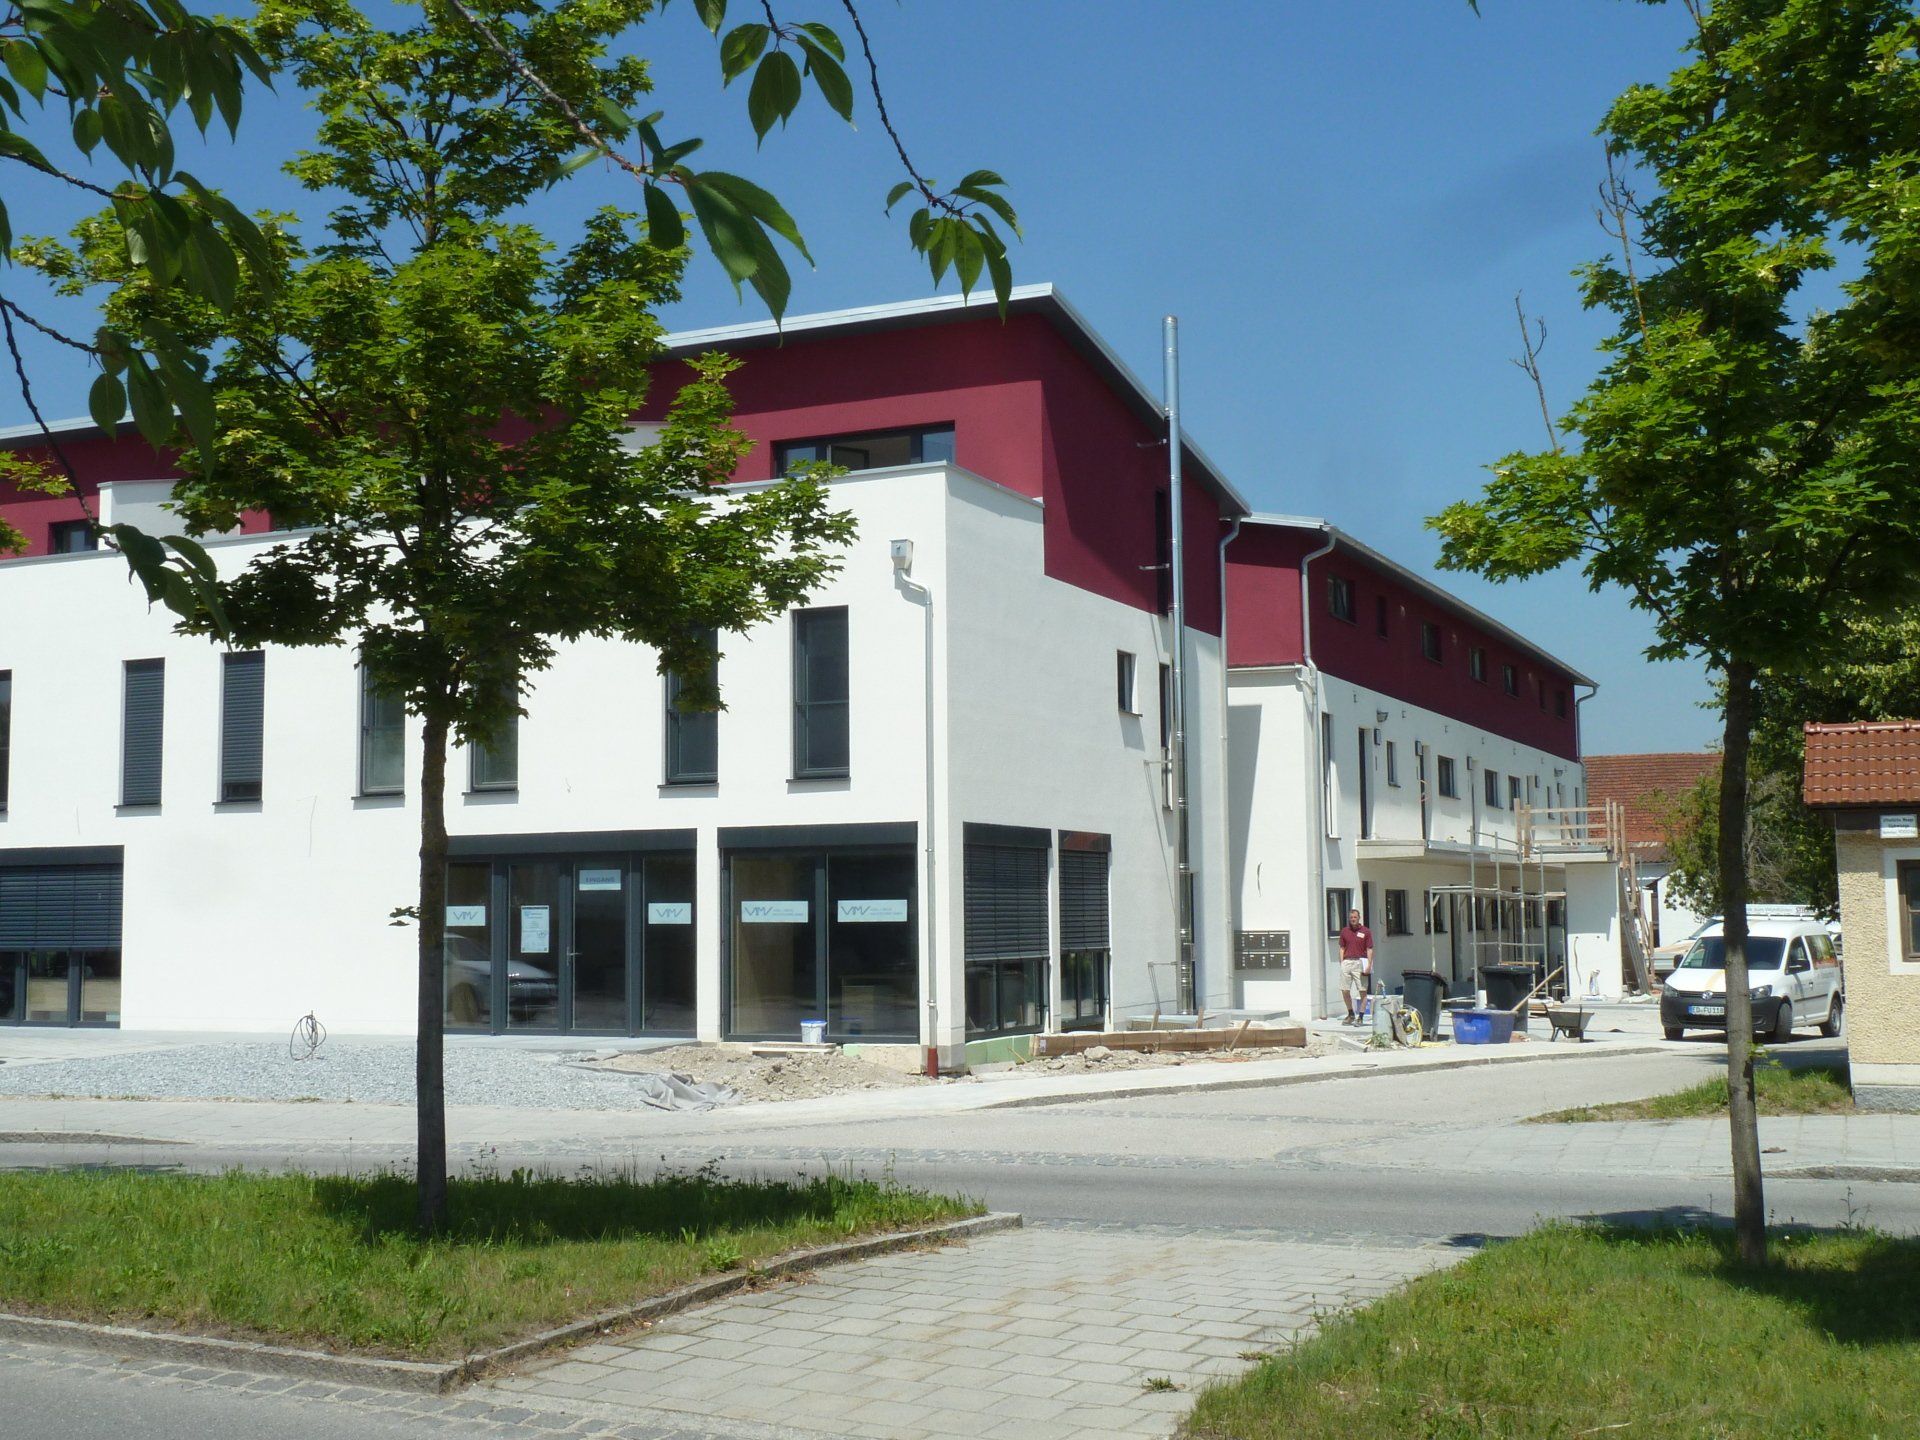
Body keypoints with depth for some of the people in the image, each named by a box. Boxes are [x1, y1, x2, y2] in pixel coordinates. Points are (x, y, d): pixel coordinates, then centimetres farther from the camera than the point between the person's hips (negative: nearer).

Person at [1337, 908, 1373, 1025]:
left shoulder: (1366, 931, 2)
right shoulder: (1344, 931, 12)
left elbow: (1369, 950, 0)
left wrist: (1369, 965, -8)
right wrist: (1341, 963, 6)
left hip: (1360, 962, -3)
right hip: (1347, 962, 3)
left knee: (1362, 990, -3)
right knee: (1345, 990, 3)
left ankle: (1360, 1017, 2)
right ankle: (1351, 1014, 19)